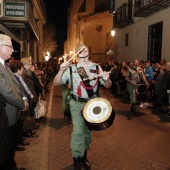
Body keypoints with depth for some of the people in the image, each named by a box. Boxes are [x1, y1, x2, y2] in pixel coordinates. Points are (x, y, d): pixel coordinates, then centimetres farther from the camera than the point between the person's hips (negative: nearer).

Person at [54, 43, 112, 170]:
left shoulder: (96, 67, 1)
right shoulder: (71, 69, -2)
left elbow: (108, 86, 1)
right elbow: (56, 83, -8)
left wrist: (106, 79, -22)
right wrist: (61, 70, -25)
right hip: (77, 104, -2)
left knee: (88, 132, 14)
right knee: (78, 131, -13)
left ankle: (84, 156, 37)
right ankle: (77, 160, 7)